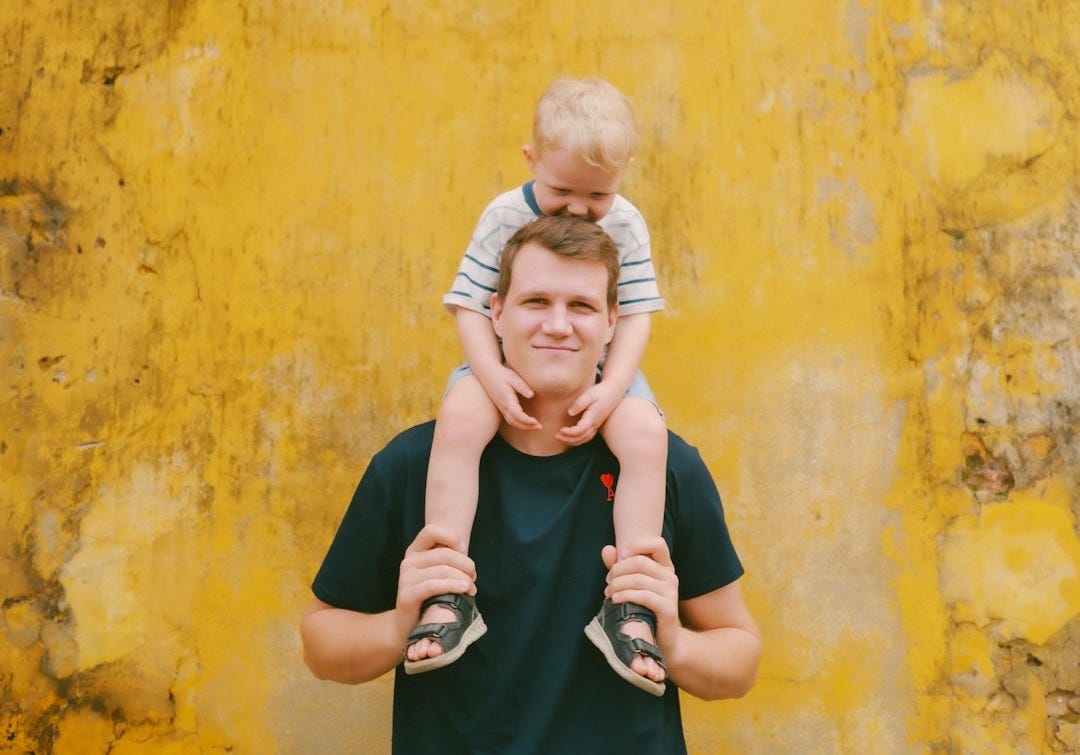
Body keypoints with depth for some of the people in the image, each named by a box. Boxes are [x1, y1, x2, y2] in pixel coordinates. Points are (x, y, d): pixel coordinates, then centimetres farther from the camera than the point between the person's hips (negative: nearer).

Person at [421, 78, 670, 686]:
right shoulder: (506, 216, -8)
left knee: (648, 435, -28)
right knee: (458, 417, -32)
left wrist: (612, 390, -23)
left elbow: (635, 317, -7)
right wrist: (493, 374, -26)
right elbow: (469, 305, -9)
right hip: (510, 362, -1)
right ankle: (448, 596, -28)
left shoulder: (627, 226, -5)